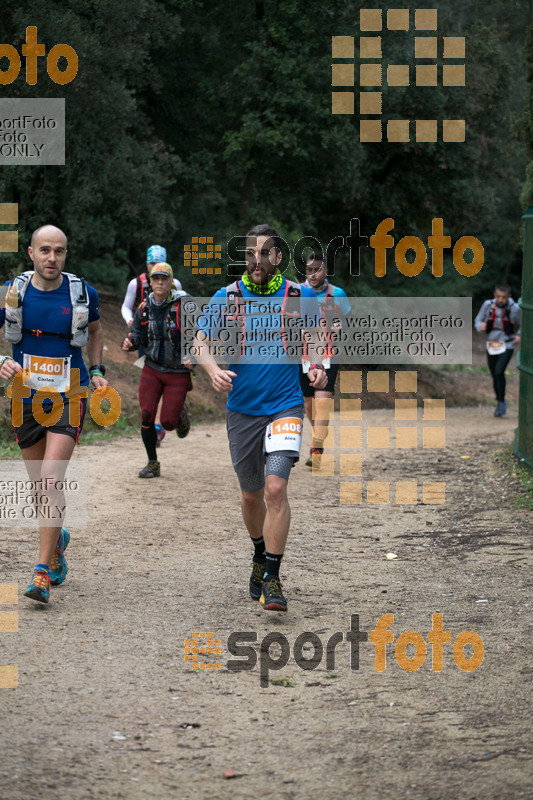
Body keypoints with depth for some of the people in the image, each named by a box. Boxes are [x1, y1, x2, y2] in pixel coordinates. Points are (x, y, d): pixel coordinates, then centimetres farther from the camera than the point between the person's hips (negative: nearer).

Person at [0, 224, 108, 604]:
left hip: (68, 399, -2)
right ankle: (58, 539, 43)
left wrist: (97, 370, 5)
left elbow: (95, 331, 17)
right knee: (41, 486, 12)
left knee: (50, 481, -17)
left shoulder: (82, 292, -2)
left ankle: (43, 573, -19)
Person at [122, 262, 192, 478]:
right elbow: (137, 336, 11)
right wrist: (129, 343, -13)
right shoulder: (144, 309, 2)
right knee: (146, 415, -9)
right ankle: (152, 464, 6)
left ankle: (181, 414, 34)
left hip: (178, 372, -3)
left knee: (168, 422, -5)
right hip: (152, 369, 3)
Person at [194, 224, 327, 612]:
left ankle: (272, 578, -10)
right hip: (242, 408, 2)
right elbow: (202, 341, 4)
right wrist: (214, 369, -16)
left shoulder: (300, 295, -2)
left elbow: (314, 335, 14)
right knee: (251, 493, 13)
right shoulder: (227, 298, -3)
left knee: (276, 488, -17)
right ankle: (260, 555, 40)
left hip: (285, 405, -2)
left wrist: (318, 366, -5)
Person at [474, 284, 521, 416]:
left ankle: (502, 402, -7)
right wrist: (480, 326, -19)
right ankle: (500, 404, 29)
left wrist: (519, 336, -10)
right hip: (492, 346, 3)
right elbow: (477, 321, 3)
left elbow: (522, 325, 6)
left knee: (499, 371, -21)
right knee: (495, 376, 10)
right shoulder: (488, 305, -8)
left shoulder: (514, 308, -12)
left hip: (507, 346, -3)